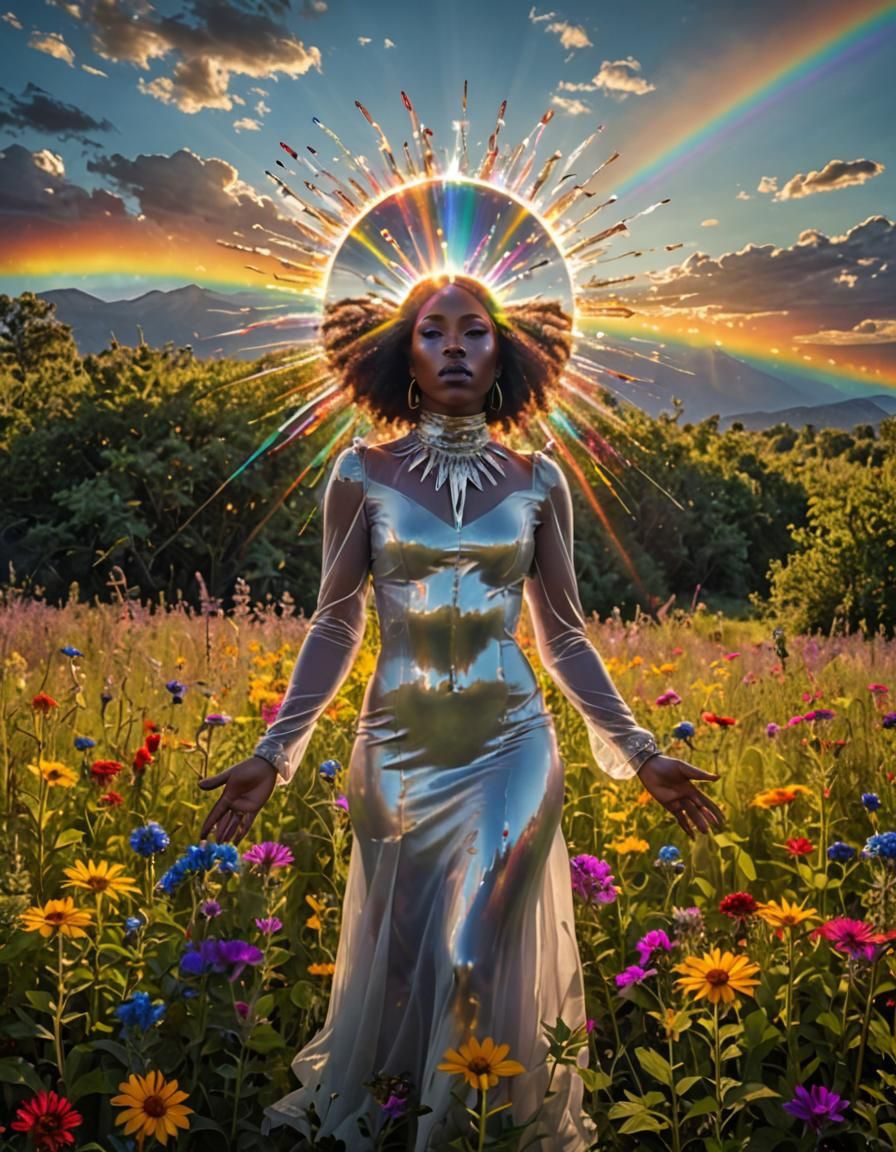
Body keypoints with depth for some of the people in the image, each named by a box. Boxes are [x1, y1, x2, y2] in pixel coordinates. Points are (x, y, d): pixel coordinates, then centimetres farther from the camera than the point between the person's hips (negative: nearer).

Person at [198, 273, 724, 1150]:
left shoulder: (537, 480, 2)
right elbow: (334, 628, 1)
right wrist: (275, 751, -7)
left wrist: (638, 752, 1)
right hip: (397, 755, 0)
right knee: (396, 960, 12)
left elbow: (564, 637, 6)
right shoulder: (362, 473, -1)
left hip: (512, 755, 0)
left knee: (487, 959, 2)